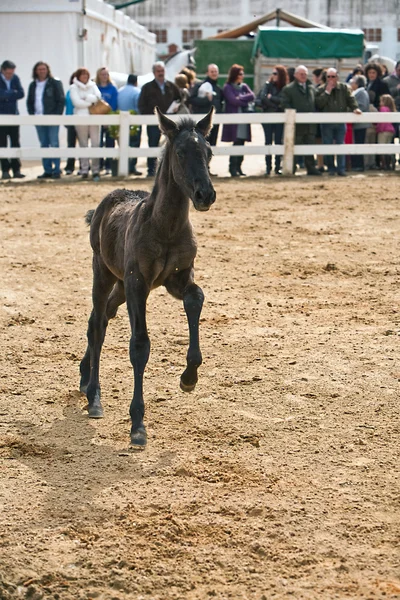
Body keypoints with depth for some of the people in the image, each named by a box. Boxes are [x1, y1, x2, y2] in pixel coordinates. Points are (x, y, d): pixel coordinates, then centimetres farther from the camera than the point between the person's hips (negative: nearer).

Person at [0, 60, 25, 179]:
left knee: (15, 143, 4)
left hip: (14, 115, 3)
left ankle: (16, 169, 7)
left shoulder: (15, 78, 4)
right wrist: (13, 93, -10)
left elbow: (21, 93, -6)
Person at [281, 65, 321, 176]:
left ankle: (311, 168, 12)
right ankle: (291, 168, 6)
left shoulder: (311, 88, 17)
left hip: (310, 124, 5)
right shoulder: (288, 89, 0)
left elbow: (316, 103, 20)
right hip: (297, 124, -5)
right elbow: (285, 104, -7)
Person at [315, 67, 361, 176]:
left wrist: (355, 108, -19)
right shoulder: (321, 89, 1)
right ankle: (331, 168, 12)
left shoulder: (344, 88, 6)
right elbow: (318, 104, -11)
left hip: (340, 122, 1)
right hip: (326, 123, -1)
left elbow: (351, 99, 0)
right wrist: (327, 92, -14)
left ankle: (341, 168, 3)